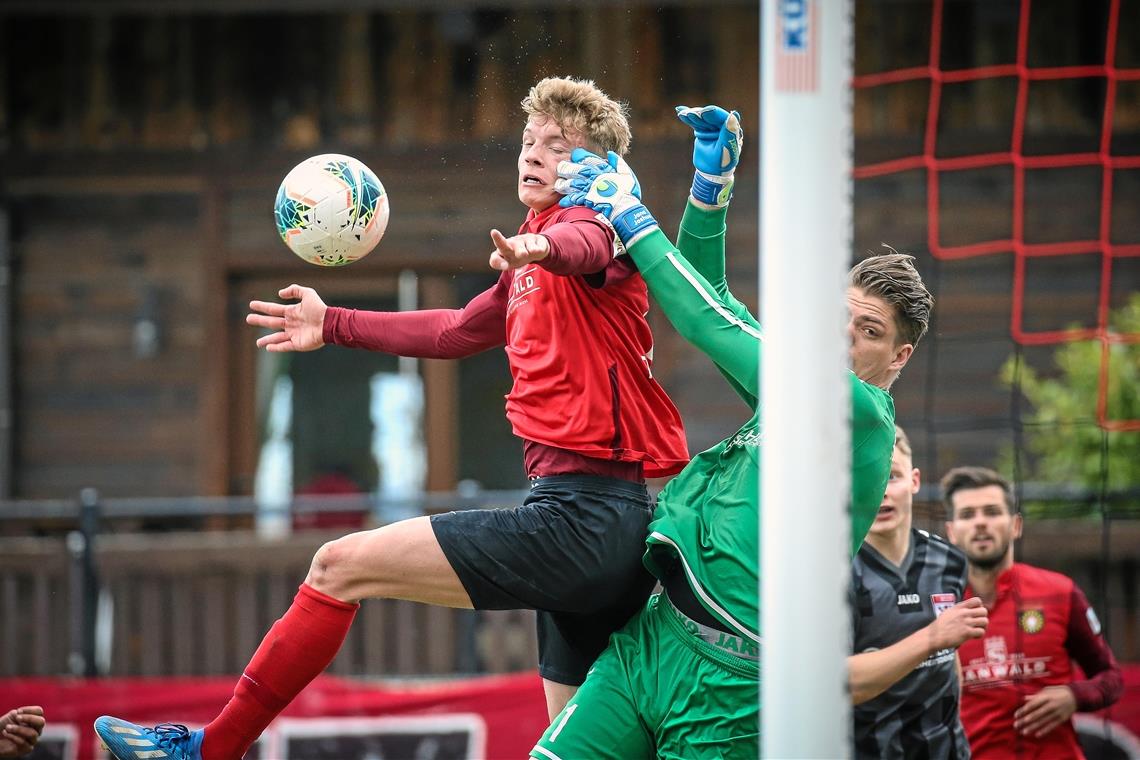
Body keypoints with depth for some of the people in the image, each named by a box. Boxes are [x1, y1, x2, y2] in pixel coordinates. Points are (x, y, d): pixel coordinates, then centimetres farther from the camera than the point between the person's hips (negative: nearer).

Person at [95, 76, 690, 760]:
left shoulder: (595, 217, -5)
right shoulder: (530, 271, 23)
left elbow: (589, 241, -31)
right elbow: (456, 332, 38)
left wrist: (541, 248, -54)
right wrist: (335, 327, 41)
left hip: (576, 518, -10)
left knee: (340, 567, -5)